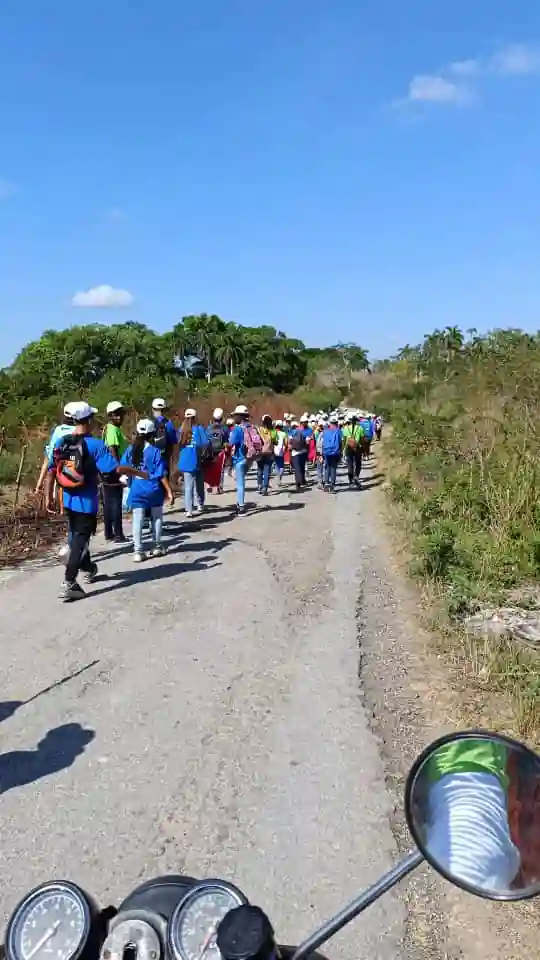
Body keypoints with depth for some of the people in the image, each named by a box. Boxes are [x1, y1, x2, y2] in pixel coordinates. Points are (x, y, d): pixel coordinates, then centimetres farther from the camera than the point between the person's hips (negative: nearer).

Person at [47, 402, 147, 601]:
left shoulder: (60, 442, -2)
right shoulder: (95, 445, -16)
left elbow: (51, 472, -1)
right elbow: (116, 468, -19)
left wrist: (49, 497, 8)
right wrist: (140, 473, -6)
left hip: (69, 500, 6)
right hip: (86, 501, -6)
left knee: (77, 536, 22)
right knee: (80, 539, 1)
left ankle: (88, 570, 42)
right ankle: (68, 584, -4)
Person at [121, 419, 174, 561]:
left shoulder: (130, 449, 0)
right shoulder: (154, 450, -10)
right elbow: (161, 474, -11)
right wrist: (169, 491, -8)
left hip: (137, 490, 2)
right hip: (154, 489, -2)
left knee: (137, 520, 2)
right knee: (157, 518, 16)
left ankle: (138, 551, -2)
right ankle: (156, 547, 24)